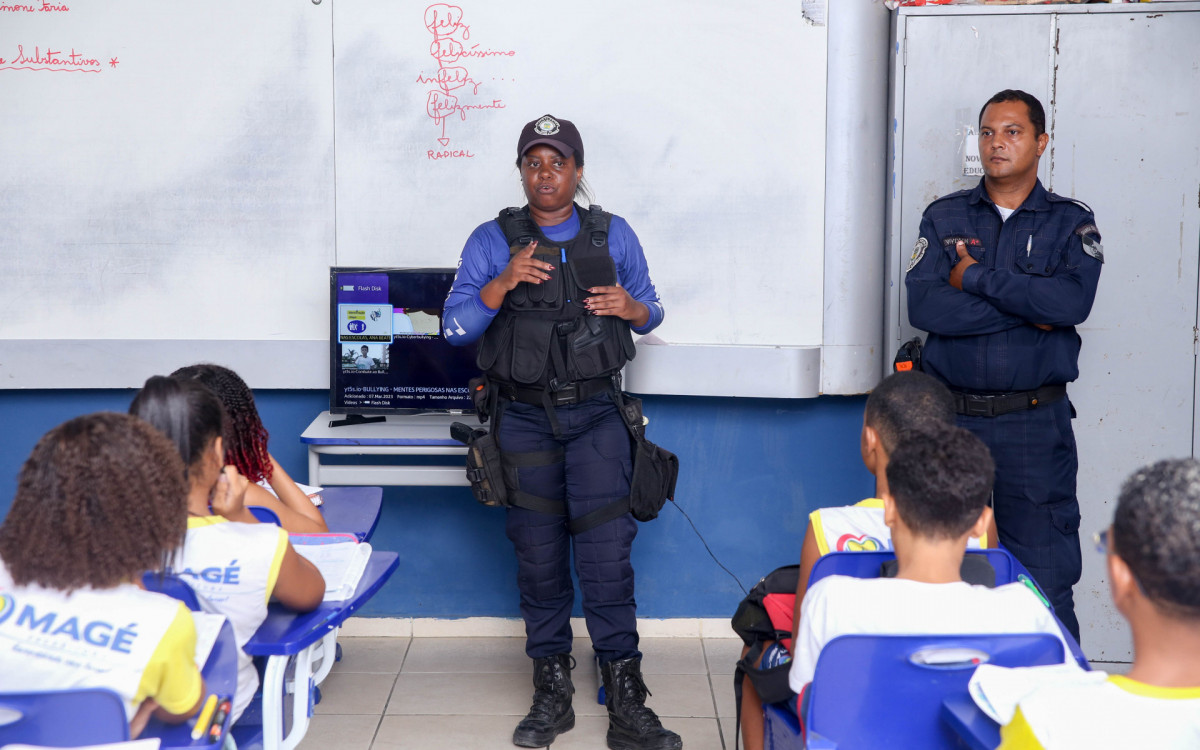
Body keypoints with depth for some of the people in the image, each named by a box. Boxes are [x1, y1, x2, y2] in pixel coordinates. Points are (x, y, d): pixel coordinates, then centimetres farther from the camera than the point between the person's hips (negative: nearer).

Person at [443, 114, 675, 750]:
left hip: (595, 415, 0)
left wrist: (631, 307, -8)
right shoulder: (491, 241, 5)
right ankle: (551, 692, 16)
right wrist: (504, 283, -17)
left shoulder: (614, 235, 9)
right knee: (539, 555, 4)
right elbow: (455, 326, -1)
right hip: (524, 418, 1)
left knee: (606, 550, -9)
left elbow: (651, 313, 16)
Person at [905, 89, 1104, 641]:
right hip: (949, 418, 2)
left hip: (1035, 424, -1)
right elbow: (923, 305, -8)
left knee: (1044, 576, -1)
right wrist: (1027, 309, -9)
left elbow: (1072, 301, -14)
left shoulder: (1071, 223, 6)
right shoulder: (944, 217, 9)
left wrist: (976, 277, -9)